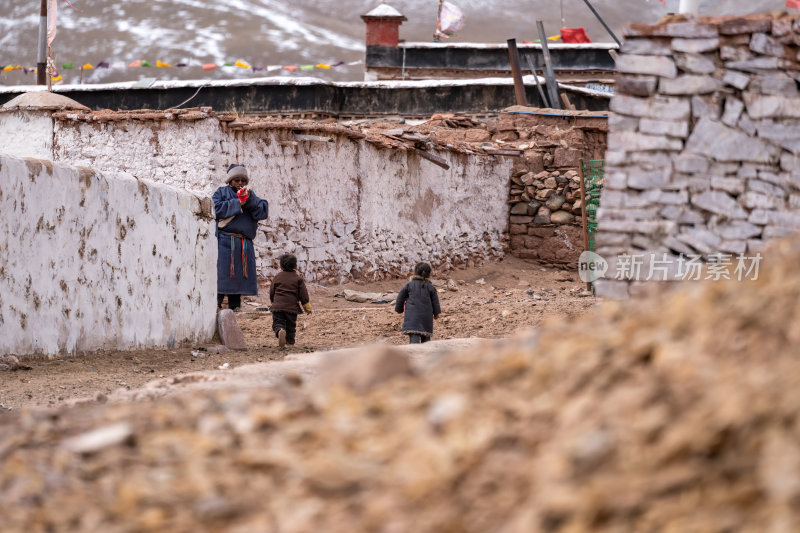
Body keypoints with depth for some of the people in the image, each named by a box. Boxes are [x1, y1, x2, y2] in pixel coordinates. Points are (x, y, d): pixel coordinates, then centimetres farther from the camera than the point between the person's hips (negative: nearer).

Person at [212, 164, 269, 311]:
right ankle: (215, 303, -13)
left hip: (244, 242, 4)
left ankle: (234, 303, 8)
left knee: (239, 272, 3)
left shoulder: (251, 195, 20)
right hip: (225, 240, -4)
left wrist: (250, 200, -9)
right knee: (221, 271, -12)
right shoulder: (222, 192, 11)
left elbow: (263, 212, 6)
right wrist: (237, 203, -10)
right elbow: (216, 208, -7)